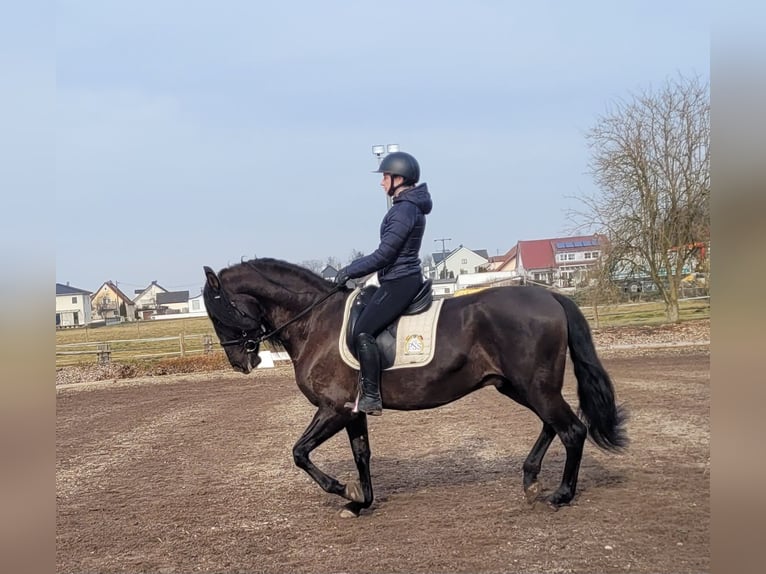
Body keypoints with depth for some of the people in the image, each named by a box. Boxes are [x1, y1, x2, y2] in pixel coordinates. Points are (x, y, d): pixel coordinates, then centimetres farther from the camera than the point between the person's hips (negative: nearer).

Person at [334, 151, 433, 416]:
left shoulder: (404, 210, -18)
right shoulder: (409, 206, 14)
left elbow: (383, 255, -20)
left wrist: (350, 271, -10)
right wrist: (354, 267, 17)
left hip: (399, 282, -11)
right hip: (404, 279, 11)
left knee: (362, 331, -15)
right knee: (365, 327, 19)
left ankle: (371, 398, -16)